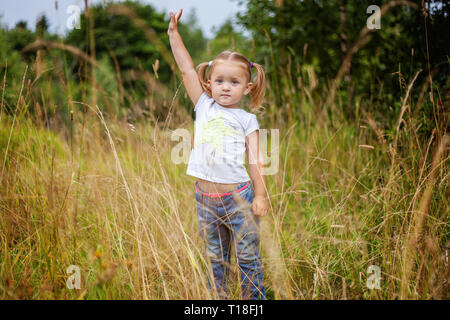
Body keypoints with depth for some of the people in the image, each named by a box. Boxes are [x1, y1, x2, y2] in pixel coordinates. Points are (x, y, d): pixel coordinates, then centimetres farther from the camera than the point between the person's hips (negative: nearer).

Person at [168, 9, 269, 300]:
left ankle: (254, 298, 20)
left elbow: (256, 159, 0)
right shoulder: (204, 106, 7)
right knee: (216, 258, 15)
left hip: (238, 196, -2)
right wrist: (174, 32, 2)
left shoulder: (247, 119, 2)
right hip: (206, 198, 2)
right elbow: (186, 68, 5)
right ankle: (218, 297, 28)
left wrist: (260, 195, -8)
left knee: (248, 256, 7)